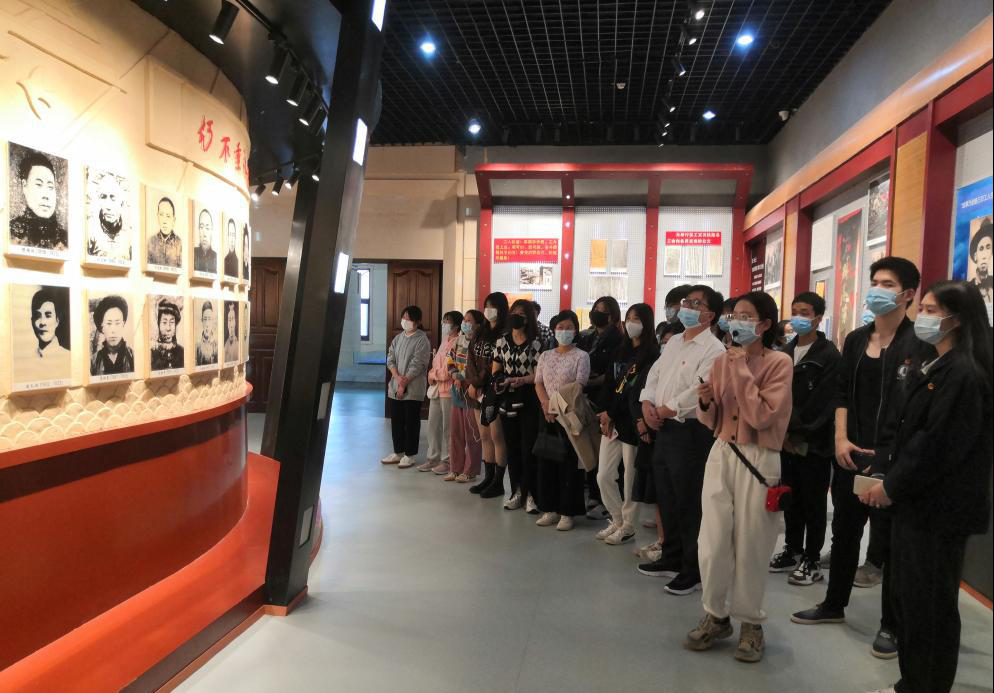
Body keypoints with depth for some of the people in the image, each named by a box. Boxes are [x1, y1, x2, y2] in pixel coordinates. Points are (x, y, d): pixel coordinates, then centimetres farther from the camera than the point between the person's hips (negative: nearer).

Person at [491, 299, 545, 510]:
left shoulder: (535, 343, -3)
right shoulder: (501, 341, 9)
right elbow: (495, 371, 13)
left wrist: (522, 380, -25)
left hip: (528, 403, -4)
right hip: (507, 401, 4)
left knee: (528, 449, -3)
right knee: (512, 448, 9)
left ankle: (529, 494, 7)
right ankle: (516, 492, 19)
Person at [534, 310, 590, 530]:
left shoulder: (581, 356, -2)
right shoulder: (545, 356, 13)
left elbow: (579, 386, -11)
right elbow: (538, 383, 7)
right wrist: (546, 404, -10)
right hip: (548, 415, 5)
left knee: (568, 462, -3)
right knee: (546, 460, 7)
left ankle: (567, 512, 6)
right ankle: (550, 510, 18)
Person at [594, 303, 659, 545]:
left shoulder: (651, 356, -9)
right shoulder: (621, 352, 14)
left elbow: (637, 392, -15)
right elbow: (608, 384, 9)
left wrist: (612, 414, -12)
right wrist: (605, 412, -4)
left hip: (631, 423, -7)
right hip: (612, 421, 7)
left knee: (631, 479, 4)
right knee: (603, 476, 9)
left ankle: (628, 527, 20)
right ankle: (617, 521, 26)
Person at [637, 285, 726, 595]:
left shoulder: (713, 349, -13)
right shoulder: (674, 342, 15)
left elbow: (698, 392, -22)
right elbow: (654, 375, 15)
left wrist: (664, 410, -12)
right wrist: (647, 404, -2)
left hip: (690, 432, -8)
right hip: (664, 430, 8)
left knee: (689, 505, 1)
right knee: (667, 499, 18)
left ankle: (694, 571, 16)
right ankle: (671, 559, 34)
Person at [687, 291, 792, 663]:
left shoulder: (779, 363, -6)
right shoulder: (722, 361, 8)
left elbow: (761, 415, -18)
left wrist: (741, 369, -15)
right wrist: (706, 401, -9)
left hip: (759, 460, -4)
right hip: (721, 454, 4)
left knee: (750, 547, 5)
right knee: (712, 542, 3)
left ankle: (751, 622, 25)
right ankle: (716, 615, 23)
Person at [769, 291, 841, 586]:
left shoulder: (829, 356, -9)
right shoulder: (786, 352, 12)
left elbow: (820, 404, -14)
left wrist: (797, 430, -12)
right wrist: (783, 430, -1)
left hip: (815, 442, -6)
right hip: (788, 439, 6)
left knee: (813, 503, 4)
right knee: (791, 498, 14)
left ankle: (812, 561, 14)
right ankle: (792, 551, 27)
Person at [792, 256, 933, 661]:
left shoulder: (920, 346, -10)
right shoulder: (856, 340, 9)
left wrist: (894, 459, -16)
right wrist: (841, 439, -1)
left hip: (893, 461, -6)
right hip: (851, 456, 6)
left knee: (891, 542, 6)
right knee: (844, 532, 18)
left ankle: (891, 625, 23)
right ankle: (834, 605, 34)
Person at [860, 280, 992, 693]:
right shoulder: (937, 368, 13)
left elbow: (938, 446, -21)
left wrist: (892, 486, -12)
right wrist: (891, 483, 7)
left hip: (939, 511, -9)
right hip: (915, 503, 9)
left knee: (930, 606, 4)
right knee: (905, 597, 16)